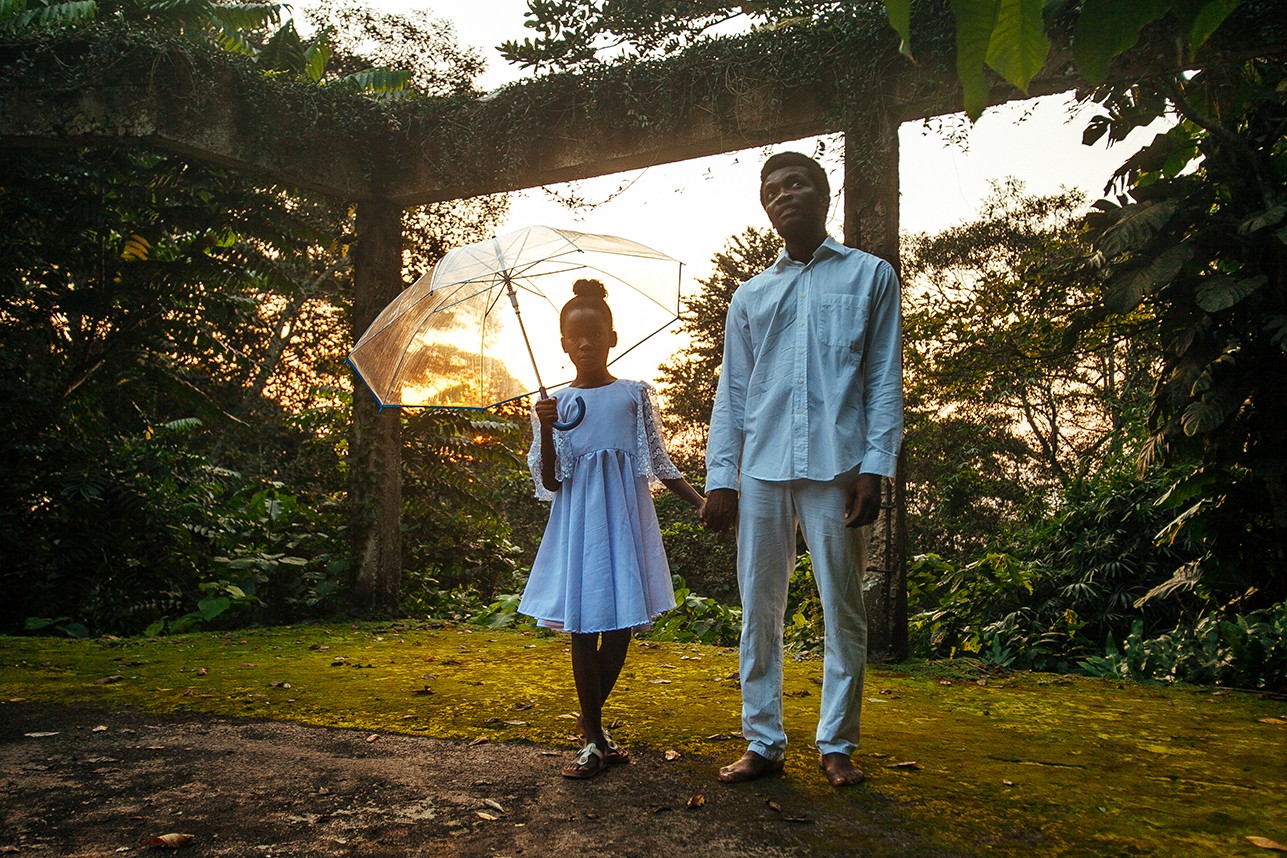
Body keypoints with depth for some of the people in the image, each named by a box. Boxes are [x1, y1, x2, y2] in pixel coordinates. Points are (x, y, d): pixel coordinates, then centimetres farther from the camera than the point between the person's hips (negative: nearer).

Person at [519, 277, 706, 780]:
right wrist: (546, 431, -16)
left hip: (626, 518, 1)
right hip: (579, 522, -1)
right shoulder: (554, 404, 4)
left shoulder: (636, 395, 6)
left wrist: (702, 502, 1)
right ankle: (593, 739, 10)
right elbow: (549, 482, -1)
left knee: (620, 625, 4)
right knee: (583, 626, -2)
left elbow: (659, 463, 9)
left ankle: (592, 721, 25)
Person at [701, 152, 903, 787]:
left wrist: (874, 468, -7)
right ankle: (764, 742, 16)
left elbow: (885, 379, 5)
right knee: (758, 611, 5)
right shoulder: (750, 296, 18)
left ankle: (836, 745, 17)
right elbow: (731, 393, 14)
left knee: (843, 611, 4)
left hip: (835, 468, -3)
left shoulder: (870, 276, 11)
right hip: (762, 471, 3)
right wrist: (719, 479, 3)